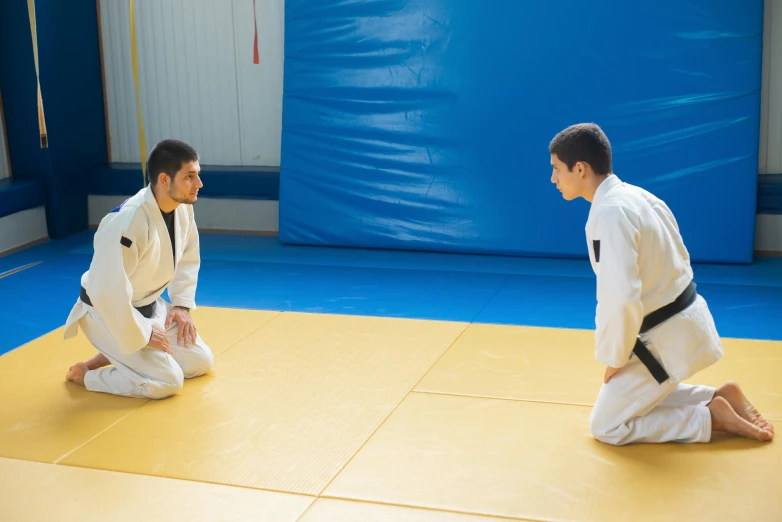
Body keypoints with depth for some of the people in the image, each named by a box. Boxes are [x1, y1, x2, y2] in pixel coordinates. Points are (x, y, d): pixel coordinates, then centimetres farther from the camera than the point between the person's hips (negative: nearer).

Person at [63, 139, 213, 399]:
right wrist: (142, 335, -22)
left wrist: (182, 304, 1)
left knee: (200, 362, 6)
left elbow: (188, 257, 9)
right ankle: (85, 373, 4)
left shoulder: (182, 206, -9)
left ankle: (116, 357, 20)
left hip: (148, 306, 8)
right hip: (108, 313, -8)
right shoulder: (127, 223, -35)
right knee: (167, 381, -16)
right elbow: (107, 292, -34)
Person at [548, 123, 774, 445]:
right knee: (640, 395, 26)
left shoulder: (609, 213, -24)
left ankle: (711, 417, 2)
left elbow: (621, 299, -32)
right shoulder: (636, 195, 5)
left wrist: (614, 357, -15)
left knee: (607, 426, 3)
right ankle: (721, 398, 17)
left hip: (665, 337, -9)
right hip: (684, 320, 9)